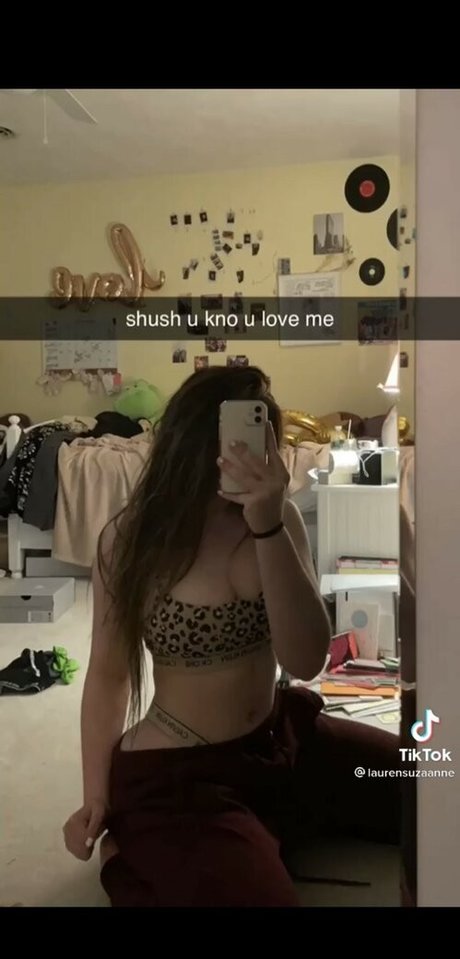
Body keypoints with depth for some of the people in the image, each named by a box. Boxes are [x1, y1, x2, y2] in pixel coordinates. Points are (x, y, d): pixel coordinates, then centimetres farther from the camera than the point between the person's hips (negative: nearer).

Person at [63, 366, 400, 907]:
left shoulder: (279, 516, -9)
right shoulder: (130, 539, -15)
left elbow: (307, 659, -20)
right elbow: (108, 674, -4)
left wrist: (268, 527, -32)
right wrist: (96, 797, -7)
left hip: (279, 738, 5)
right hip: (174, 772, -4)